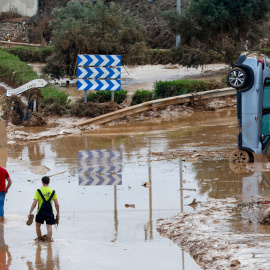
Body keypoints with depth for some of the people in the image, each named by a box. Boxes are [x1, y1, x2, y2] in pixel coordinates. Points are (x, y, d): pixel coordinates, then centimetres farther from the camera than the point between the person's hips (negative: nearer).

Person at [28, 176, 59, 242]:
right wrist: (58, 214, 8)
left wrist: (30, 213, -8)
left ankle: (40, 240, 27)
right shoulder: (52, 191, -2)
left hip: (40, 212, 0)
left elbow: (34, 203, -12)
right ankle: (49, 241, -5)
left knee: (38, 225, 20)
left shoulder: (38, 191, -6)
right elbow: (57, 204, -3)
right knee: (49, 227, 2)